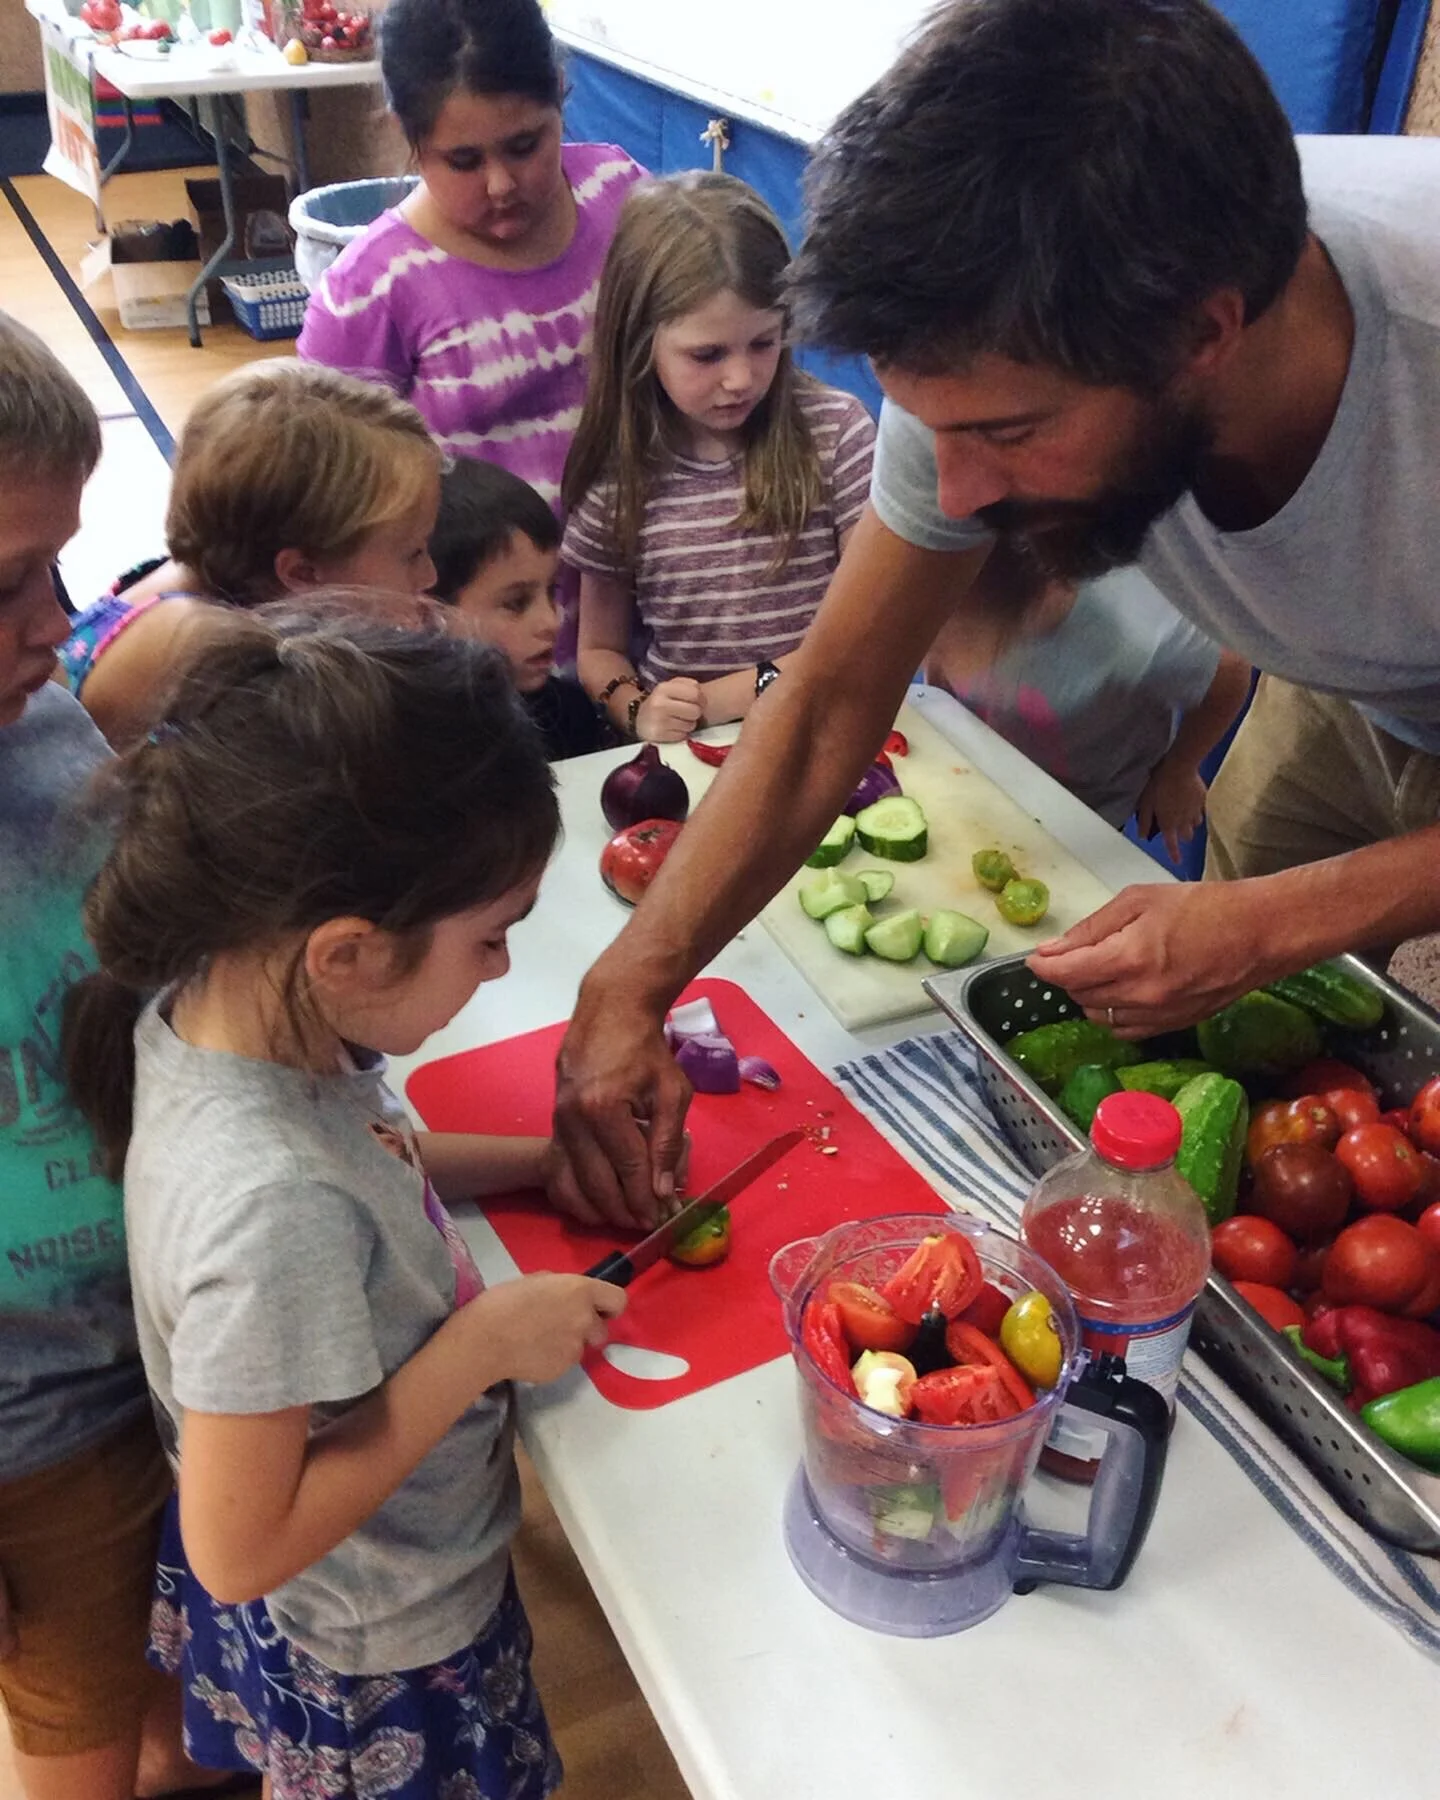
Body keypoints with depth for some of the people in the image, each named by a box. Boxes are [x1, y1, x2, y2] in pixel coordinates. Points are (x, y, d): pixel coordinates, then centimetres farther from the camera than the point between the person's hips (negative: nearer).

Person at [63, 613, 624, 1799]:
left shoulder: (214, 999, -18)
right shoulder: (272, 1211, -42)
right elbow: (243, 1548, -30)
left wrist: (538, 1159, -6)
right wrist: (487, 1340, -28)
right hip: (377, 1669, -6)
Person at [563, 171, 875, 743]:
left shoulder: (835, 431, -3)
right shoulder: (615, 474, 0)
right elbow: (600, 651, 10)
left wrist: (738, 692, -11)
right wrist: (638, 712, -11)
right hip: (683, 758, 1)